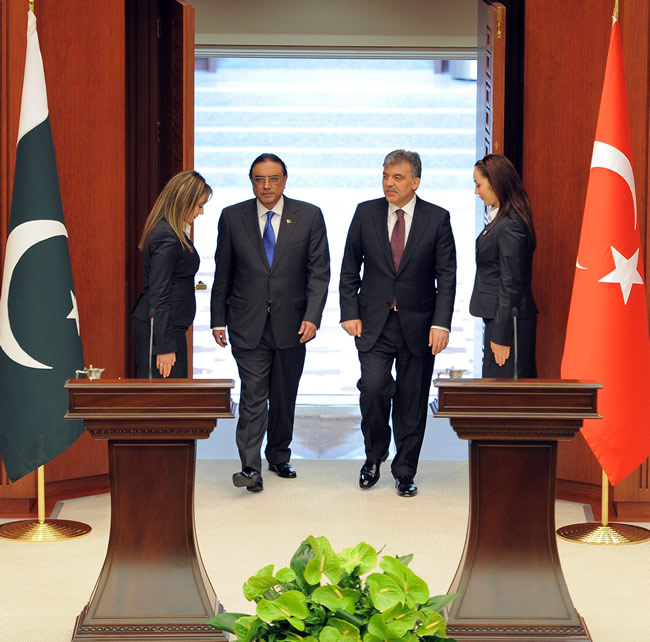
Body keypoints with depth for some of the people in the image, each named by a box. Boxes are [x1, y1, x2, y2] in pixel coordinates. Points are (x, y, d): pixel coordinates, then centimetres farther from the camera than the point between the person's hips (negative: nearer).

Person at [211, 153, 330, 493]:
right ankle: (250, 468, -12)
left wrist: (312, 317, -13)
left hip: (291, 323, 1)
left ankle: (279, 457, 28)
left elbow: (319, 270, -2)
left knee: (284, 397, 12)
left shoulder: (309, 216, 0)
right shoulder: (233, 217, 2)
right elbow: (223, 273, 6)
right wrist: (218, 320, 4)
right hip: (248, 325, -1)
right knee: (253, 396, -9)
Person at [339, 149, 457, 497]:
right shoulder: (366, 213, 3)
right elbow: (349, 268, 8)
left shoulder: (437, 218, -1)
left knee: (412, 402, 5)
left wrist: (441, 323, -11)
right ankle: (374, 456, 8)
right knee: (374, 387, -17)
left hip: (417, 325, 0)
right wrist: (349, 313, -2)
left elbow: (446, 276, -2)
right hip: (374, 322, 0)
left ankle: (405, 472, 21)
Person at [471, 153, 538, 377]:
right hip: (498, 318, 10)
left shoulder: (510, 226, -17)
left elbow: (511, 285, -19)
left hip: (509, 320, -10)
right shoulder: (500, 219, 13)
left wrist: (501, 335, -17)